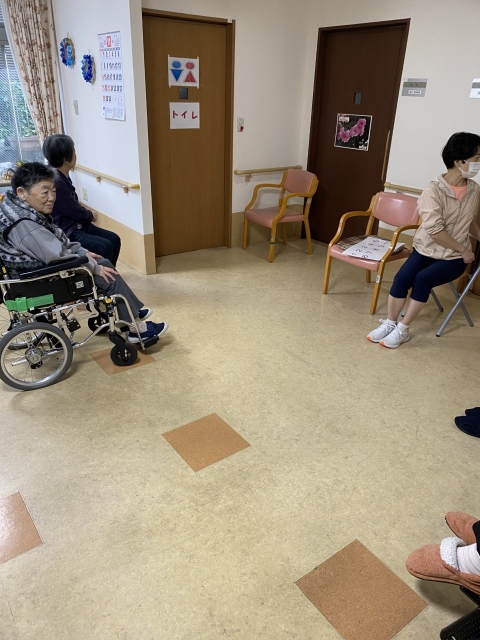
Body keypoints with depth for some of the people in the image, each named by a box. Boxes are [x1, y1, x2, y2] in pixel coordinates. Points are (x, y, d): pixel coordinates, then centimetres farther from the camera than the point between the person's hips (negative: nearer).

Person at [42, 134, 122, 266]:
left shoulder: (63, 177, 9)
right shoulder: (56, 182, -22)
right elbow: (76, 212, -18)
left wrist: (88, 214, -1)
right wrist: (91, 215, 2)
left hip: (76, 225, 10)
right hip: (65, 233, -10)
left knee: (114, 239, 2)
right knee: (105, 247, -24)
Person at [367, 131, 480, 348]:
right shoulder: (434, 190, -15)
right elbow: (436, 231, -19)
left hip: (454, 257, 1)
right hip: (426, 249, -1)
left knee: (422, 278, -26)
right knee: (403, 277, -26)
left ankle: (403, 330, -15)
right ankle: (390, 323, -8)